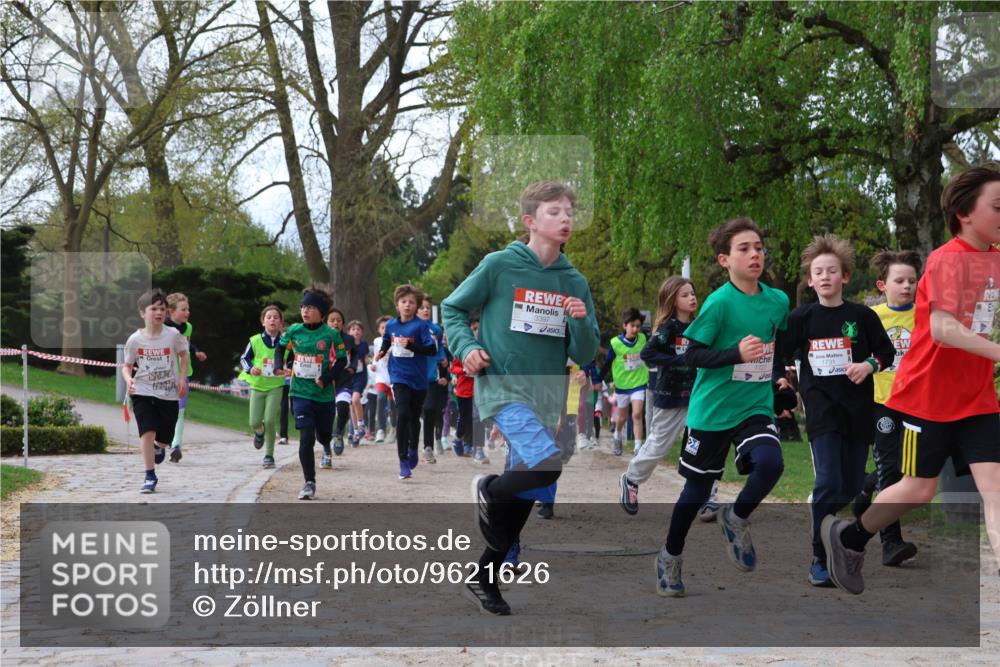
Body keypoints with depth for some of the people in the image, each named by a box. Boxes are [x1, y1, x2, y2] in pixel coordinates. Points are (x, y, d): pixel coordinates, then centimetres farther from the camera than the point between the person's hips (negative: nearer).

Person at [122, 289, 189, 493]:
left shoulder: (173, 335, -8)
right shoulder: (135, 340, -7)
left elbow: (183, 355, 8)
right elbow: (127, 366, 3)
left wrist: (182, 379, -3)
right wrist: (128, 379, -18)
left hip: (168, 394, 1)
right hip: (143, 393, -1)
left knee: (165, 437, 10)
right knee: (147, 432, -17)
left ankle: (159, 447, 49)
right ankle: (150, 476, -9)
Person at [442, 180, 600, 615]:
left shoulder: (574, 283, 7)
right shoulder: (499, 265, -5)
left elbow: (585, 354, 7)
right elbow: (452, 308, 6)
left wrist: (582, 323, -12)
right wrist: (466, 346, -11)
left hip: (547, 397, 6)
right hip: (502, 388, -5)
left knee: (525, 497, 9)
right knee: (548, 463, -28)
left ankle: (484, 580, 25)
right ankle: (489, 491, 2)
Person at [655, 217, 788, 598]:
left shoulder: (778, 301, 2)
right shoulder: (719, 302, -14)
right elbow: (692, 354, -15)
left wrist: (778, 373, 6)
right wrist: (737, 354, -26)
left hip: (756, 407, 3)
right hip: (712, 410, -3)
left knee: (770, 464, -23)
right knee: (698, 487, 7)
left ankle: (737, 519, 7)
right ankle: (670, 556, 31)